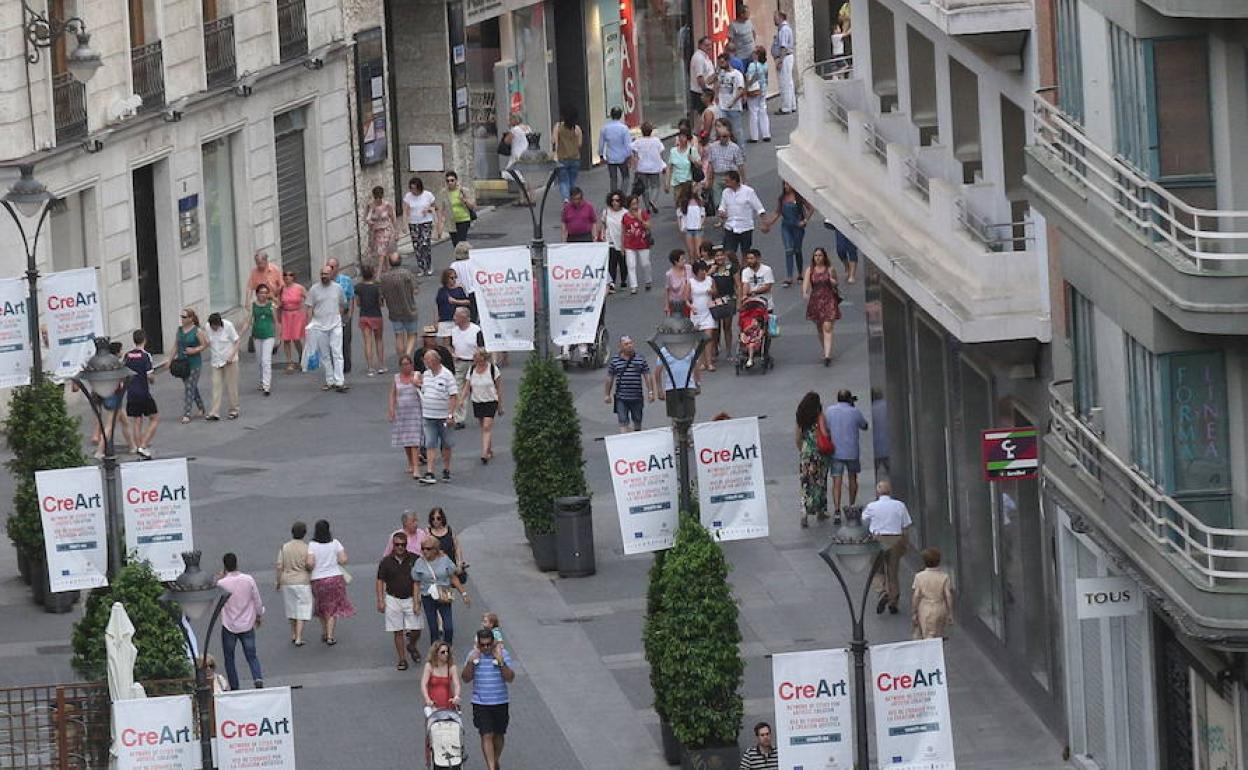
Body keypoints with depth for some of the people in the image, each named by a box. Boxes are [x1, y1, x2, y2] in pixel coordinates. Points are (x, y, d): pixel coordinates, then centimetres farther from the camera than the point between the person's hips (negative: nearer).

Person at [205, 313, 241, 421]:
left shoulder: (228, 326, -15)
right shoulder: (208, 327, -6)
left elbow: (236, 342, -9)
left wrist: (231, 356, -19)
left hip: (229, 360, -3)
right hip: (216, 361, 3)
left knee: (231, 385, 4)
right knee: (216, 385, -2)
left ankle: (234, 411, 17)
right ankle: (215, 413, -5)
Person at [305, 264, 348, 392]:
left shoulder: (337, 288, 4)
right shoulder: (314, 289, 1)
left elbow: (342, 304, 15)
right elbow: (309, 307, 3)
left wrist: (339, 317, 7)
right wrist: (309, 324, -4)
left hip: (335, 325, -1)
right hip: (319, 326, 1)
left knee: (337, 353, -9)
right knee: (324, 355, 7)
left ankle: (339, 382, -12)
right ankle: (329, 381, 15)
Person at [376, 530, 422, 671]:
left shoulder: (414, 560, -4)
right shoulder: (386, 561, -3)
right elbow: (380, 581, 2)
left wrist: (417, 600, -7)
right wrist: (380, 600, -5)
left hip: (410, 599, 0)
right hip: (393, 599, 0)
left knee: (416, 629, -2)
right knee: (398, 631, 2)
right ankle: (402, 660, 9)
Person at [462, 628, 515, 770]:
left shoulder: (503, 654, -5)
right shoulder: (473, 654, -1)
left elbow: (510, 678, -11)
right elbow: (466, 678, -3)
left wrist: (501, 661, -24)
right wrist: (471, 661, -18)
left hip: (501, 703, 1)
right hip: (481, 703, -1)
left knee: (498, 735, 14)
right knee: (487, 736, -9)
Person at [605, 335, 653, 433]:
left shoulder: (640, 359, 2)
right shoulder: (615, 360, 3)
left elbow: (647, 376, 3)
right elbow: (610, 378, 9)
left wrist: (650, 392, -3)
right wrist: (607, 394, 11)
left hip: (637, 397, 1)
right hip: (621, 398, -1)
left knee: (637, 421, 15)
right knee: (623, 422, -8)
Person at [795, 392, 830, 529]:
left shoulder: (801, 418, 1)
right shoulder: (820, 417, -11)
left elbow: (798, 438, 7)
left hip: (805, 452, 2)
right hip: (818, 454, -2)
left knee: (807, 483, 4)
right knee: (820, 482, 13)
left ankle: (805, 513, -12)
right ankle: (820, 511, 24)